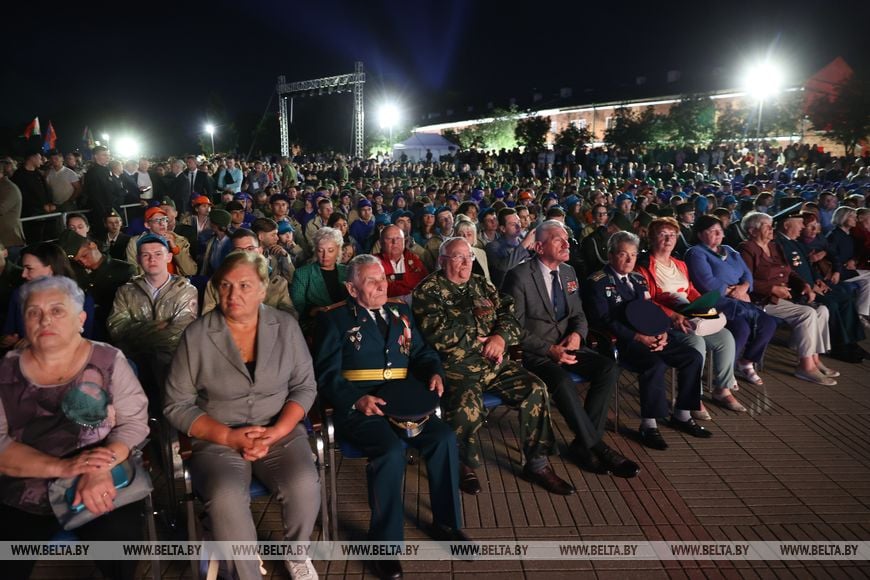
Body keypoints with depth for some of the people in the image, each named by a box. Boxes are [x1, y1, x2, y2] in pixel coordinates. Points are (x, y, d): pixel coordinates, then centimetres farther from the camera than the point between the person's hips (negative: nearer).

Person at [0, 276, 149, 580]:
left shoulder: (108, 361, -1)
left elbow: (134, 422, -5)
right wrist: (61, 467, -21)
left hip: (103, 486, -2)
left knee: (119, 542, -22)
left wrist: (101, 469, -23)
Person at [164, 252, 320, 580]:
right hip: (218, 440, -1)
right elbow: (177, 406, -2)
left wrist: (275, 432, -13)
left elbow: (305, 386, 3)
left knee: (304, 486, -27)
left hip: (280, 433, 1)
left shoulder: (285, 326, 1)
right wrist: (230, 436, -14)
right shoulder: (196, 335, -4)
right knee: (226, 498, -31)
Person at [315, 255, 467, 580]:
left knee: (445, 438, -17)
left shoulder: (400, 311, 18)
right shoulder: (335, 318, 2)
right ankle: (384, 543, -11)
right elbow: (327, 374, -5)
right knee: (391, 451, -31)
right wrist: (357, 400, -21)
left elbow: (422, 352, 21)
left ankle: (446, 524, 3)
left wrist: (435, 373, -2)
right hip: (357, 406, -5)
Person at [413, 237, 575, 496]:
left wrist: (501, 337, -10)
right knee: (467, 407, -33)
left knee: (536, 389, -11)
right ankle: (465, 465, -2)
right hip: (456, 367, -6)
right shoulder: (429, 290, -1)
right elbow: (437, 334, -14)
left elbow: (509, 315, 12)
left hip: (496, 363, 6)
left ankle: (537, 463, 4)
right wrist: (480, 340, -7)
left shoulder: (481, 285, 17)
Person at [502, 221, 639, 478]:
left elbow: (578, 315, 15)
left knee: (608, 368, -15)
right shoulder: (519, 276, -12)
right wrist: (549, 349, -22)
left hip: (566, 344, 7)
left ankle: (583, 444, -9)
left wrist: (577, 334, -8)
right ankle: (595, 446, -14)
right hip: (533, 351, -7)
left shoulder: (568, 272, 10)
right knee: (562, 379, -34)